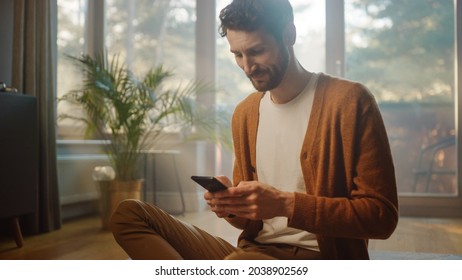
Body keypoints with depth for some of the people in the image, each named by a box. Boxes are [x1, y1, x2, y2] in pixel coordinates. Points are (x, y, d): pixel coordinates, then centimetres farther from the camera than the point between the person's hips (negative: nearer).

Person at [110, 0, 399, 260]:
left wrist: (286, 204, -20)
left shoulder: (349, 101, -7)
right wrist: (232, 205, -7)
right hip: (253, 251, 7)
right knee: (129, 214, -8)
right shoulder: (244, 113, 11)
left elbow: (381, 215, -10)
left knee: (238, 266, -42)